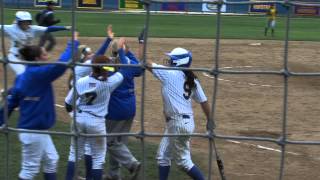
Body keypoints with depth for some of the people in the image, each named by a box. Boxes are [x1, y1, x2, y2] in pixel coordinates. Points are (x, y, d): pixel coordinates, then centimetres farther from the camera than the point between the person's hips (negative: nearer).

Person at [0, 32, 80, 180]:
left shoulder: (22, 77, 7)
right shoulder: (38, 74, -19)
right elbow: (61, 65, -29)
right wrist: (73, 44, -18)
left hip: (39, 130, 10)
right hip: (33, 132, -9)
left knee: (51, 160, 19)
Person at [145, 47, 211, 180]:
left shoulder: (170, 74, -13)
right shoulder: (192, 80, 7)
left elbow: (146, 63, -9)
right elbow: (203, 101, 9)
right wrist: (209, 121, 20)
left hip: (179, 124, -9)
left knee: (183, 161, 3)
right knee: (163, 156, 17)